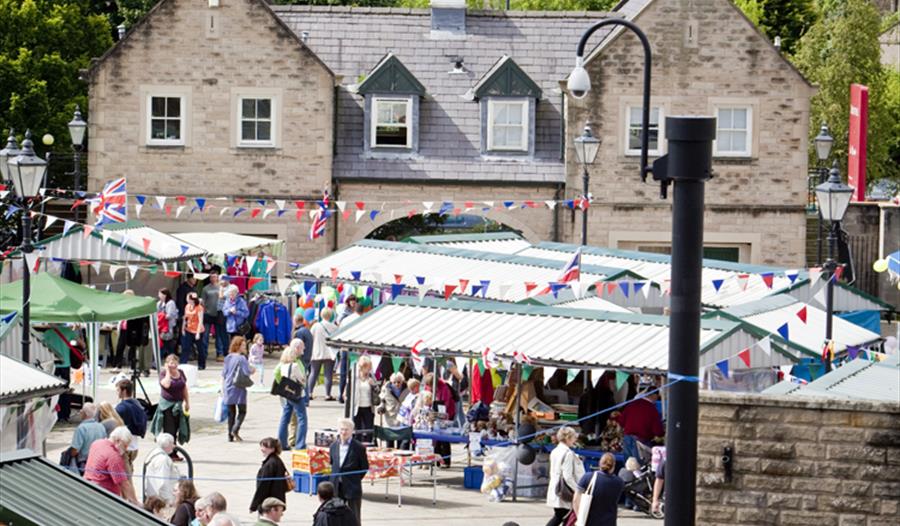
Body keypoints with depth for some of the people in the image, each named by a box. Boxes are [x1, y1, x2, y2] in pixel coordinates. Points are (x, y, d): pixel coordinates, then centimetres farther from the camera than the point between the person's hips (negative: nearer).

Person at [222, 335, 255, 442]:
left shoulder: (228, 358, 8)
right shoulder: (241, 358, -12)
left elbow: (223, 374, 11)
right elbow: (247, 372, -17)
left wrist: (223, 389, 16)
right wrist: (252, 370, 6)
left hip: (228, 388, 6)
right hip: (239, 389, -6)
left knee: (231, 413, 12)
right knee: (242, 411, 4)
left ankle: (230, 435, 11)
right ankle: (235, 429, -16)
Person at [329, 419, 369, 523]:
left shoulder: (359, 447, -9)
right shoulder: (334, 446, 7)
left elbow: (365, 467, -4)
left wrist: (355, 480, -4)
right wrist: (335, 479, 10)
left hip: (352, 487, -5)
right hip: (337, 488, 5)